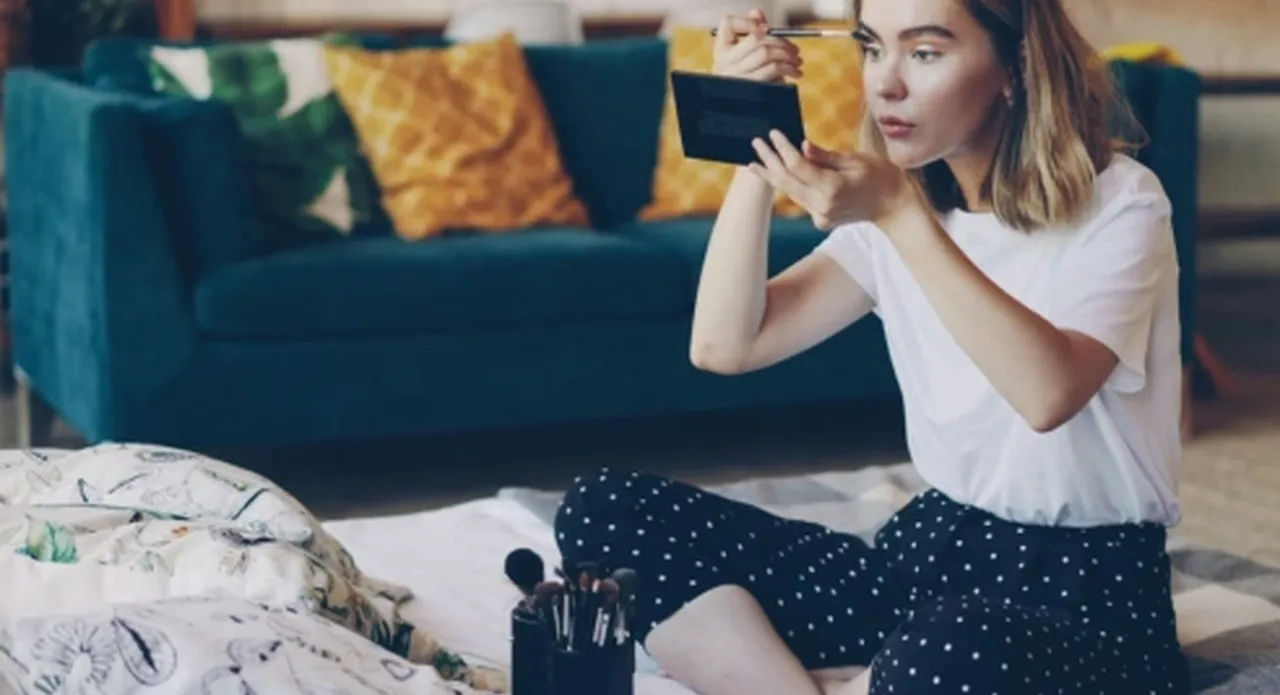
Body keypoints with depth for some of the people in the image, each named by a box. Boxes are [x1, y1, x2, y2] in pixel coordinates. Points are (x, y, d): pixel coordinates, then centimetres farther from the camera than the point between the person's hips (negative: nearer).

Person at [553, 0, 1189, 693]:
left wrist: (898, 215, -31)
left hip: (1092, 588, -6)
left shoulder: (1118, 202, -10)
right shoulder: (894, 201, 7)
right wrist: (753, 153, -11)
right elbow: (724, 346, -3)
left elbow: (1049, 391, -29)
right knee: (607, 510, -8)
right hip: (936, 549, 6)